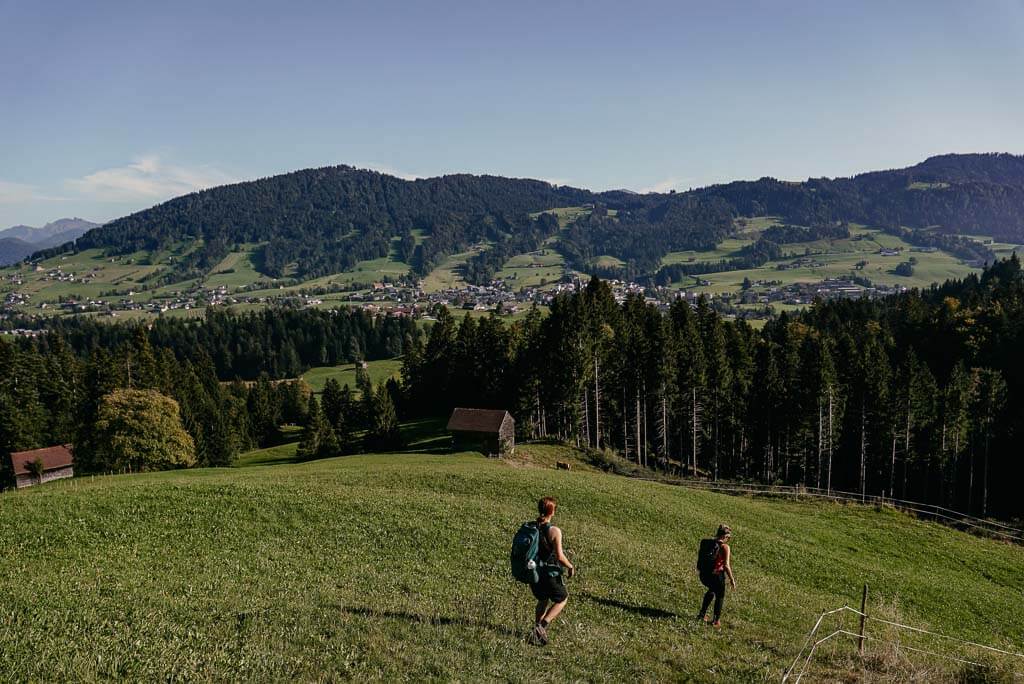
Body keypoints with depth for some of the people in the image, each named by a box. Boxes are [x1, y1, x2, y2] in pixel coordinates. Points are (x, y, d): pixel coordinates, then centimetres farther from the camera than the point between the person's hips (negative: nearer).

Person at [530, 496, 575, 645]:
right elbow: (560, 557, -19)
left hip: (533, 572, 5)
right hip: (550, 574, -5)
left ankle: (537, 630, 29)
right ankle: (542, 625, 5)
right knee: (562, 599, 19)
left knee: (543, 599, 28)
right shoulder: (554, 531, -20)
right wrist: (570, 567, -1)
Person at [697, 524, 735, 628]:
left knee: (712, 590, 34)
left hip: (704, 574, 5)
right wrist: (732, 579, -10)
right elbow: (726, 565, -21)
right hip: (716, 575, -5)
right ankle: (716, 620, 33)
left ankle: (702, 614, 39)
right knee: (720, 596, 22)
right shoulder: (725, 547, -17)